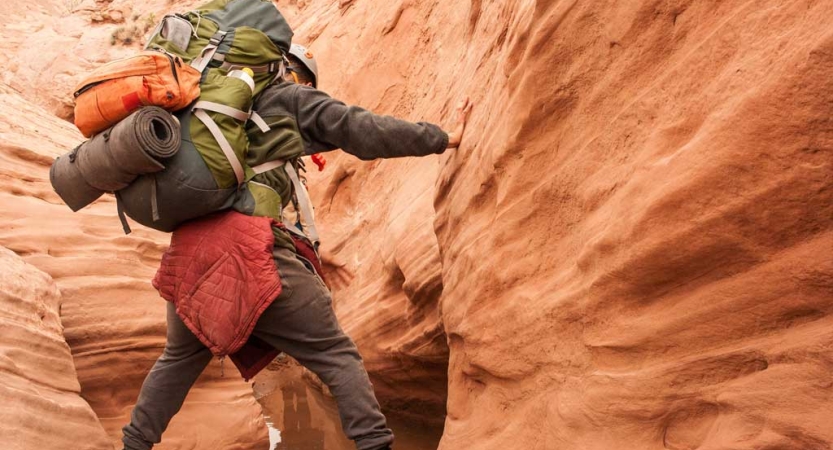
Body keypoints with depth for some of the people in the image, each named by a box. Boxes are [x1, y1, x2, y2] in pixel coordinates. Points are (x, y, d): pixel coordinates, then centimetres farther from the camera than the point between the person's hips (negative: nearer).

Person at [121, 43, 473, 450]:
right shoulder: (289, 96, 12)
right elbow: (359, 130, 4)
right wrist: (441, 138, 8)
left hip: (188, 248, 7)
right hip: (251, 246, -6)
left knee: (180, 357, 30)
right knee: (336, 355, 1)